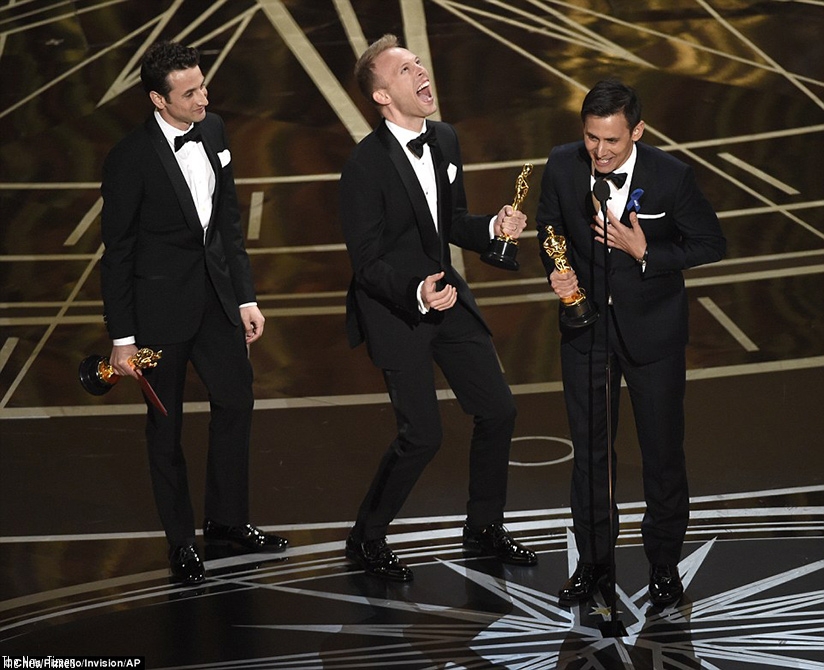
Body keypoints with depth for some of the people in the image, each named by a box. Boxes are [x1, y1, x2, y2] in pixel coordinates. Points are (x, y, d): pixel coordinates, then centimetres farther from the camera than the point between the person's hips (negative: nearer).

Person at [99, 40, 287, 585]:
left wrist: (246, 297, 6)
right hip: (160, 305, -6)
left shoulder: (213, 131, -2)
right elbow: (117, 252, -14)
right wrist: (122, 338, -12)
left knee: (237, 400, 15)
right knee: (166, 423, 9)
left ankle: (227, 521, 33)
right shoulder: (131, 160, -21)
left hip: (215, 294, 6)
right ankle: (181, 541, 23)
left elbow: (229, 219, 8)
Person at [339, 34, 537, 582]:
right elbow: (367, 262, -18)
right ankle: (367, 540, 15)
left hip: (446, 294, 7)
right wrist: (417, 294, -34)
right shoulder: (366, 165, -21)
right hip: (394, 310, -7)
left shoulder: (444, 140, 1)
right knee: (422, 435, -7)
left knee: (498, 410, 9)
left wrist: (493, 228, -8)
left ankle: (484, 530, 29)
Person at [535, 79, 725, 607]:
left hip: (652, 326, -2)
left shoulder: (671, 176, -20)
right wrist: (555, 269, -12)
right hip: (585, 321, 3)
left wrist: (646, 253, -23)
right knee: (590, 448, 12)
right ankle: (594, 558, 29)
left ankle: (664, 561, 26)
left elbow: (712, 244, -10)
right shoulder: (563, 166, -12)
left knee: (663, 449, 8)